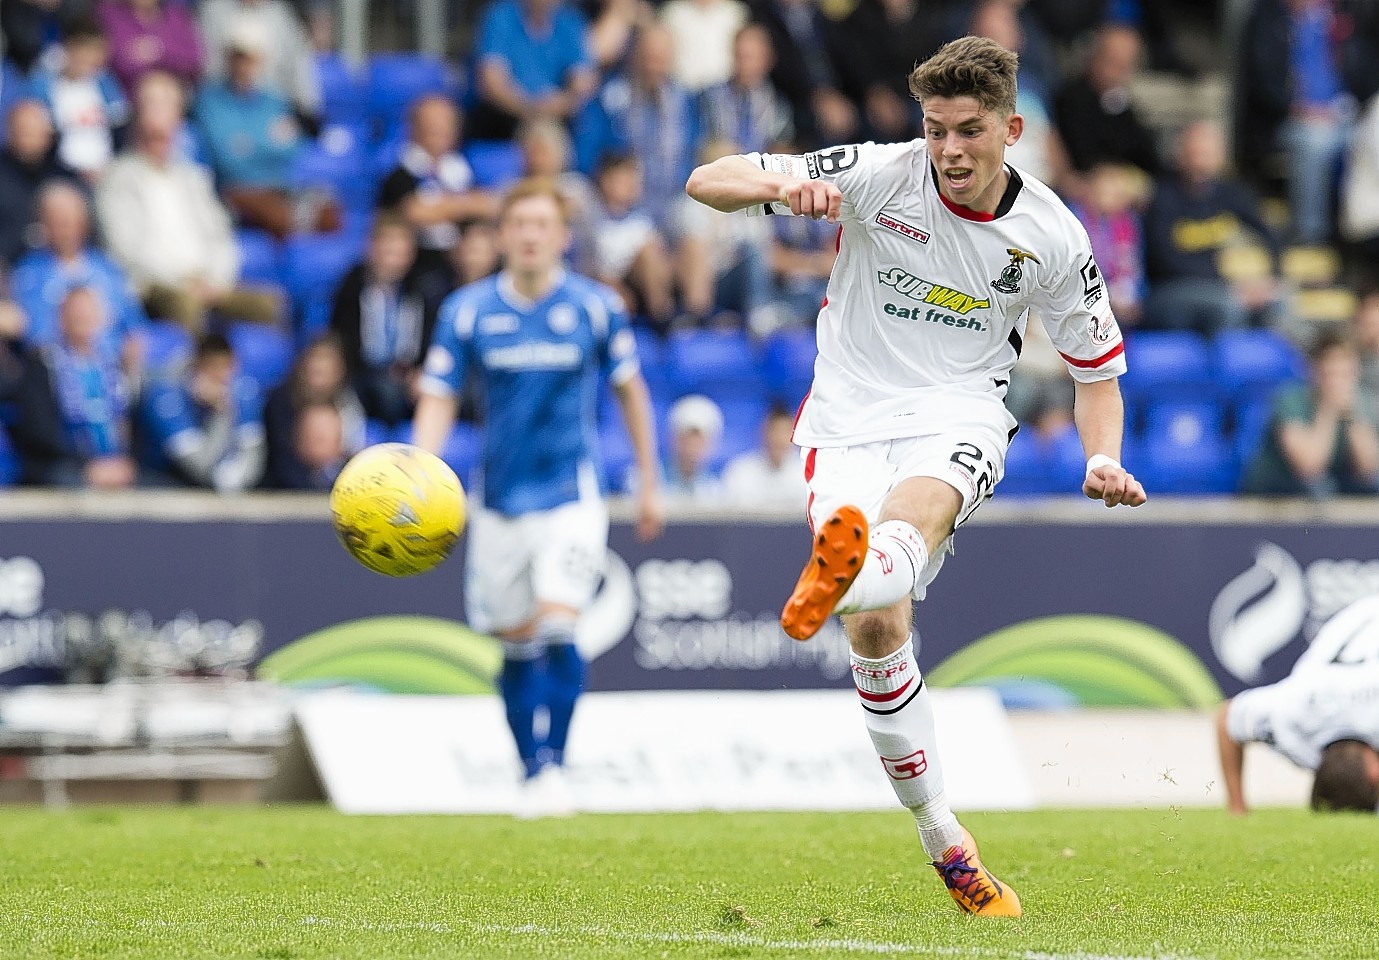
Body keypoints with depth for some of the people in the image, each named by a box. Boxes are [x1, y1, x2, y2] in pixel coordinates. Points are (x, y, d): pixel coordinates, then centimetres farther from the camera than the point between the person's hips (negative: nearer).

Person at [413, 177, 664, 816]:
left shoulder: (596, 306, -2)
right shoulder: (467, 309, -1)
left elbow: (630, 389, 10)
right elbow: (439, 397, -1)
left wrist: (650, 483, 13)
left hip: (572, 497, -2)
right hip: (500, 500, 2)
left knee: (556, 629, -18)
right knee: (517, 644, 7)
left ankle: (553, 765, -12)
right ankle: (531, 773, 18)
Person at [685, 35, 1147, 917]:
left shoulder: (1053, 239, -1)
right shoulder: (878, 177, -7)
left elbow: (1097, 363, 14)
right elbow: (707, 182, -10)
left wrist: (1104, 462, -6)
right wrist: (776, 184, -34)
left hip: (959, 415, 0)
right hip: (851, 415, 0)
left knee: (918, 513, -37)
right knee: (876, 628, -15)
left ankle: (839, 577, -73)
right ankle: (942, 837, -3)